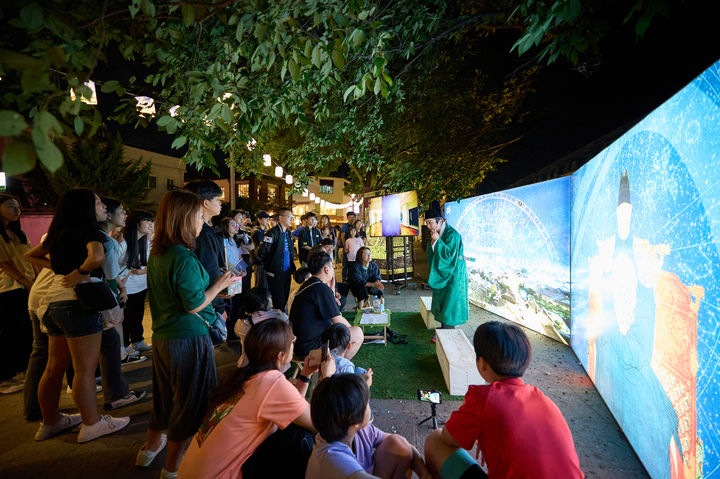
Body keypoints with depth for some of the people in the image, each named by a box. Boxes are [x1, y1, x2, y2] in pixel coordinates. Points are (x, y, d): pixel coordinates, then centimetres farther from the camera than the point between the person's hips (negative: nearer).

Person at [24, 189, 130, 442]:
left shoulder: (58, 233, 13)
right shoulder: (89, 231, -11)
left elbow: (30, 255, 27)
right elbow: (97, 258, -31)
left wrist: (58, 268, 16)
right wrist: (81, 273, -12)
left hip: (53, 302, 9)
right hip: (78, 302, -9)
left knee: (55, 367, 18)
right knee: (85, 369, 1)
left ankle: (50, 422, 32)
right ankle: (92, 424, 13)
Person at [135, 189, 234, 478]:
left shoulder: (156, 254, 4)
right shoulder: (184, 259, -24)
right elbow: (194, 305, -20)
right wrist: (220, 284, -9)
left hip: (162, 337, 9)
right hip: (188, 340, -9)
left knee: (165, 396, 27)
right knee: (188, 402, 9)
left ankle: (150, 449, 47)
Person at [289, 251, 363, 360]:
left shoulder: (307, 284, 10)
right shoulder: (321, 288, -20)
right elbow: (338, 321, -16)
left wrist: (332, 286, 15)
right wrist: (351, 329, 4)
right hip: (310, 347, -10)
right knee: (358, 333, -6)